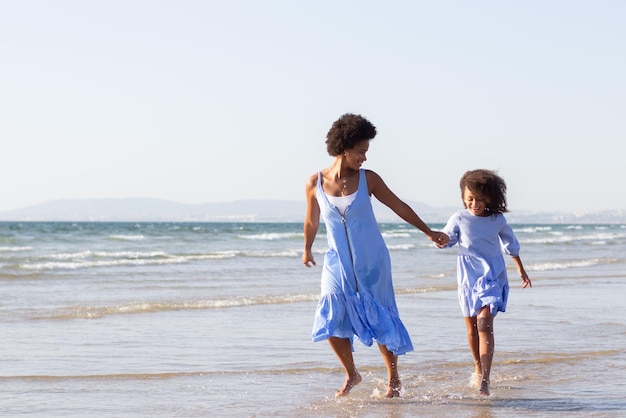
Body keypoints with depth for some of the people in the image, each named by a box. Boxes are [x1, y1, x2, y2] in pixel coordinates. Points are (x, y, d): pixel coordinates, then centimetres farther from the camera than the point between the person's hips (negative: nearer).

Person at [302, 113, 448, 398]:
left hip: (372, 262, -1)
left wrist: (428, 232, 10)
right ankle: (351, 375, 15)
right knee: (331, 321, -7)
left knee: (381, 323, 4)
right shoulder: (315, 183, -6)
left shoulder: (367, 179, -8)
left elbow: (398, 206, 4)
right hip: (338, 264, 1)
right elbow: (312, 220, 11)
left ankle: (393, 381, 20)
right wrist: (307, 250, 25)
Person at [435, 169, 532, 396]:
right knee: (472, 326, 12)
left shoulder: (498, 220, -1)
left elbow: (510, 244, 15)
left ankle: (484, 381, -24)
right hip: (468, 276, 2)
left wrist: (520, 269, 23)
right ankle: (478, 367, 36)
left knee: (484, 323, -17)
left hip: (492, 276, -2)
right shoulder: (459, 219, -4)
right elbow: (448, 238, 8)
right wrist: (440, 242, -17)